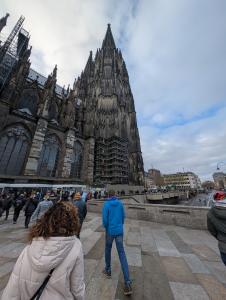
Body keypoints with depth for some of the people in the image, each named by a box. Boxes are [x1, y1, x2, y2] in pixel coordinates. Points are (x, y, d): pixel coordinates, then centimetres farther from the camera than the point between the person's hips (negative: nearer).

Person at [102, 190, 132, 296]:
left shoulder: (106, 204, -14)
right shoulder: (120, 203, -4)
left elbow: (104, 219, -15)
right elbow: (123, 216, 2)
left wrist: (106, 227, 5)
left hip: (110, 231, -2)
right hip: (119, 231, 2)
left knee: (108, 250, 24)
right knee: (122, 254, 8)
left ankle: (108, 270, 43)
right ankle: (128, 283, 5)